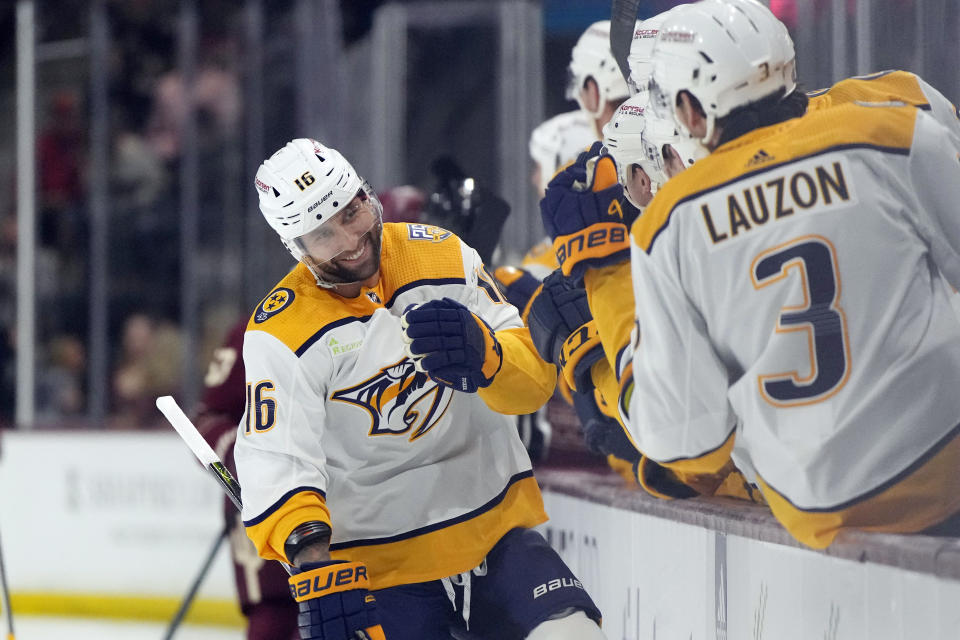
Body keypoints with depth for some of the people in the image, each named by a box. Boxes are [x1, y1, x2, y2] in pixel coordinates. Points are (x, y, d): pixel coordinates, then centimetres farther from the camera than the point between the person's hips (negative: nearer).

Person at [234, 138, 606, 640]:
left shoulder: (440, 256, -2)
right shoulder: (282, 335, -12)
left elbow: (534, 378, -5)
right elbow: (275, 461, -22)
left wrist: (482, 352, -29)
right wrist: (310, 557, -40)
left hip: (494, 533, 3)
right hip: (378, 567, -3)